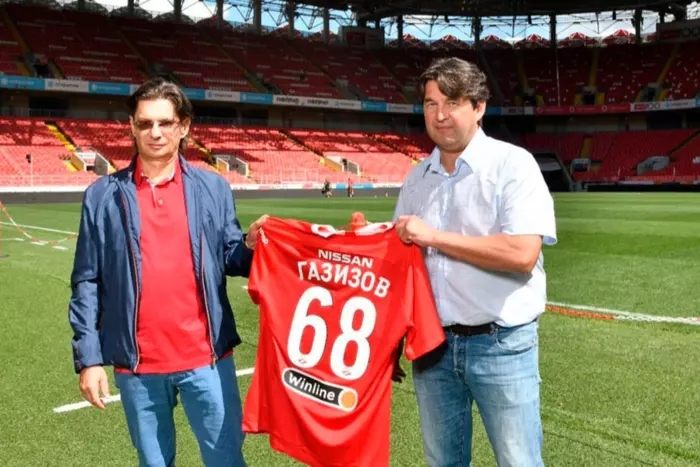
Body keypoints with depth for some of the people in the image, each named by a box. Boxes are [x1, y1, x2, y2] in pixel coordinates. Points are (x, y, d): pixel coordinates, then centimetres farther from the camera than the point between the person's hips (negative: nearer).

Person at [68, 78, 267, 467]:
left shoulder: (213, 188, 2)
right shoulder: (103, 195, 1)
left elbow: (229, 260, 4)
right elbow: (87, 282, 1)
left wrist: (250, 245, -18)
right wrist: (88, 358, -3)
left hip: (206, 357, 0)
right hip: (137, 363, 1)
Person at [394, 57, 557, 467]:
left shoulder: (513, 164, -9)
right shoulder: (417, 178, 9)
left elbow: (523, 254, -22)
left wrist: (434, 236, -19)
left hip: (501, 344, -5)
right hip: (434, 342, 6)